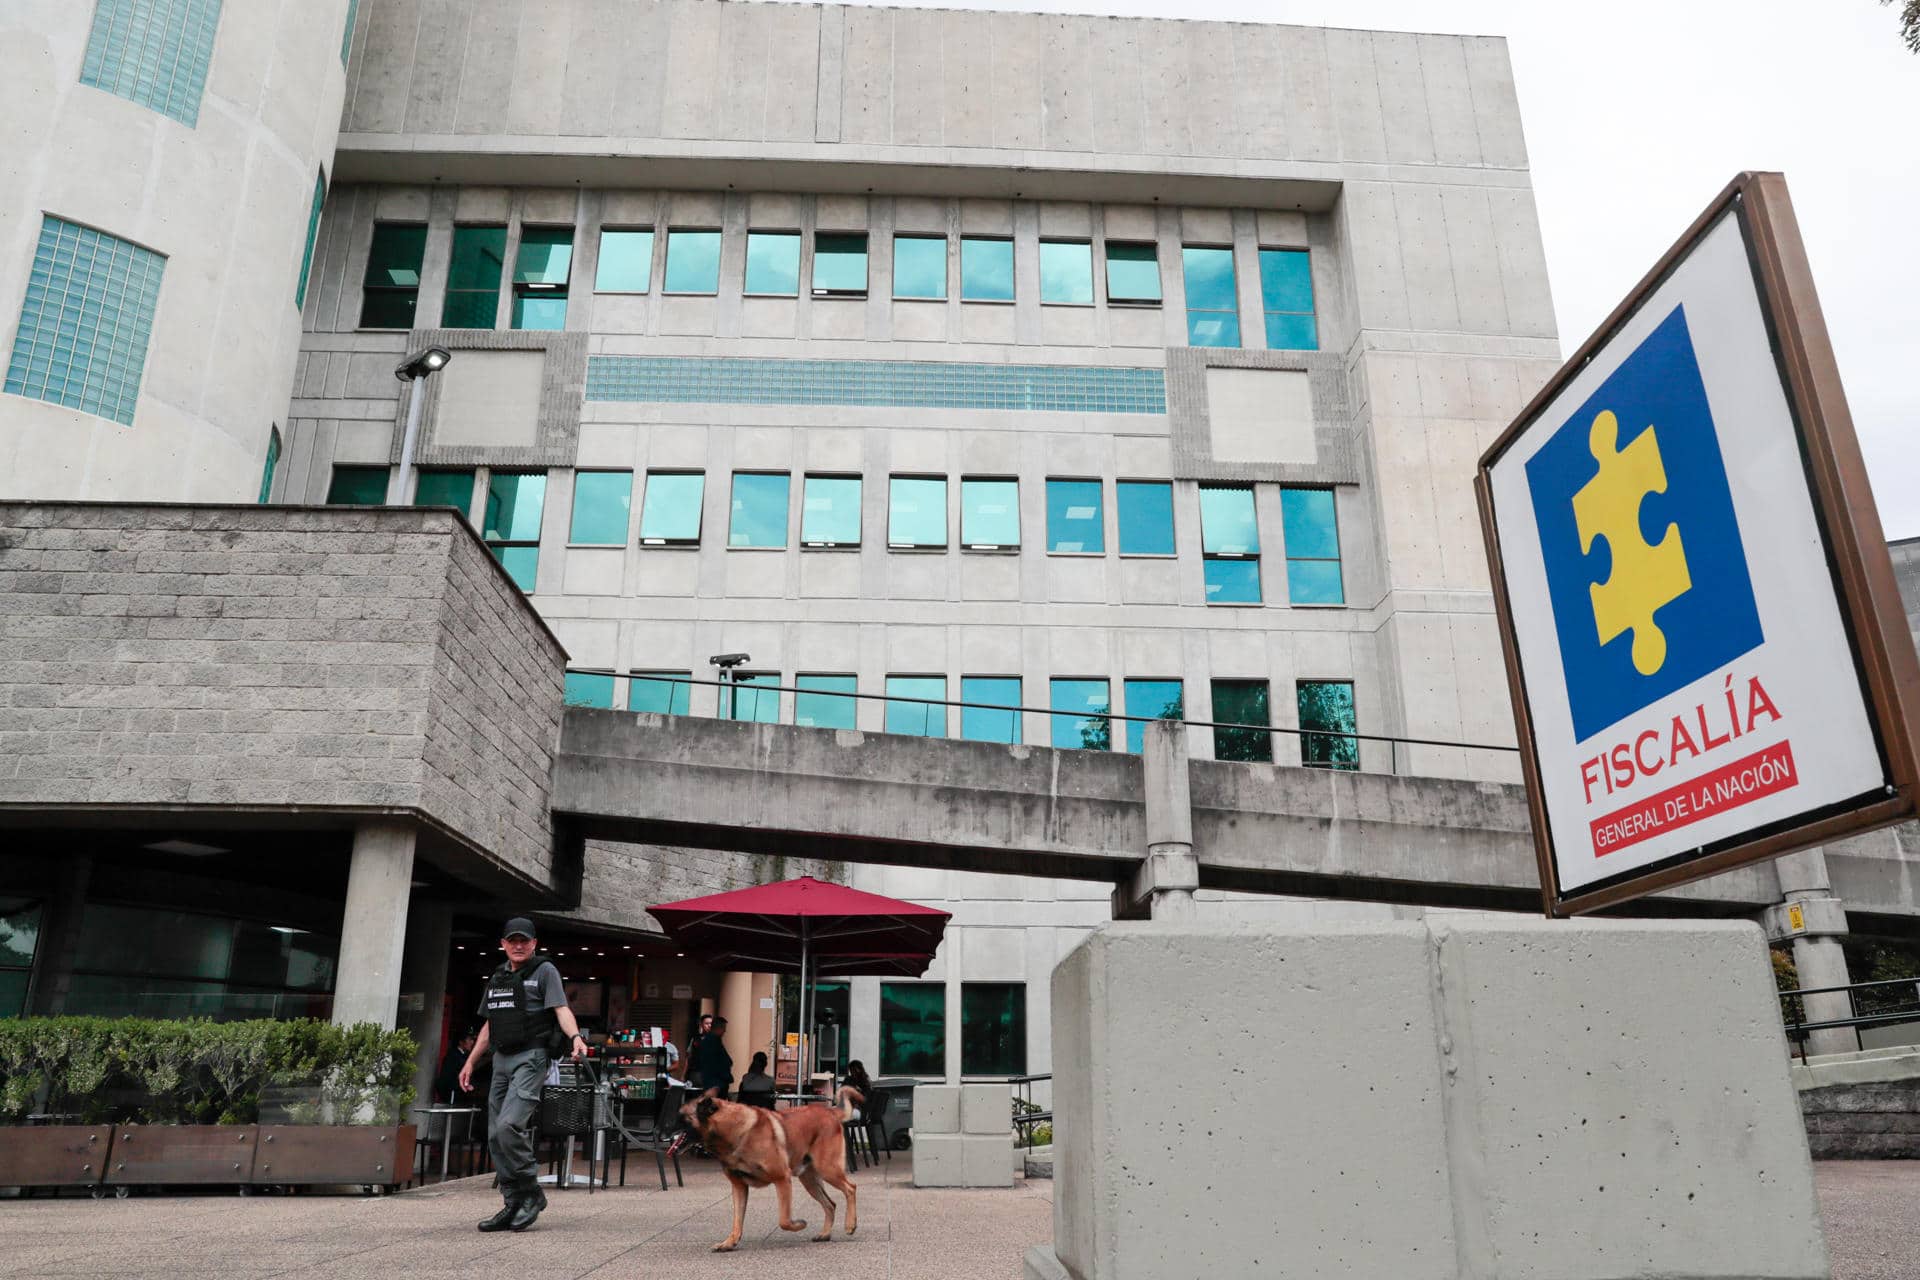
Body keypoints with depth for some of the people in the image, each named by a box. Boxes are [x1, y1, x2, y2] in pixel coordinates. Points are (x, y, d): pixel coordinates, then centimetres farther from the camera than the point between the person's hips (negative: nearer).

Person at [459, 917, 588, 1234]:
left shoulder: (544, 971, 0)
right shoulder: (497, 977, 19)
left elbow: (561, 1009, -11)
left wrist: (575, 1036, -29)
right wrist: (470, 1062, 20)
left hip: (531, 1057, -7)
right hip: (501, 1060, 7)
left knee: (509, 1126, -21)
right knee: (496, 1136, 6)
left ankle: (531, 1192, -6)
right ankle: (514, 1205, 14)